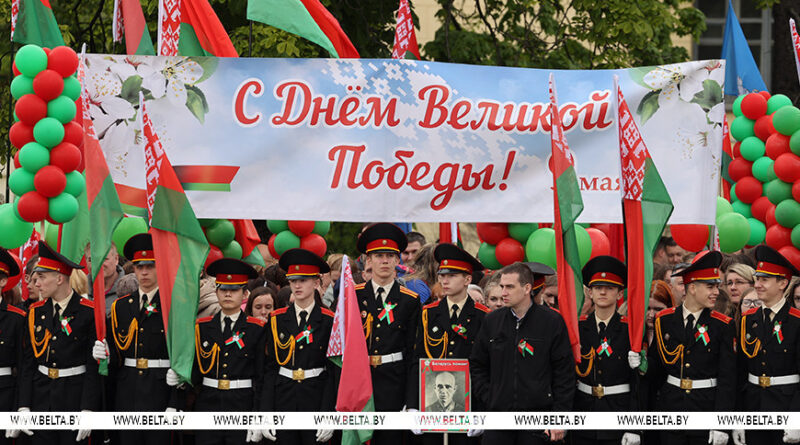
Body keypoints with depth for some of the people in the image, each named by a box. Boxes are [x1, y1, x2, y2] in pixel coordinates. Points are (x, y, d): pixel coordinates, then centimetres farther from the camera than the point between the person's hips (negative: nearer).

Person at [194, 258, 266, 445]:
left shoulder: (256, 329, 3)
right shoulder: (202, 327, 10)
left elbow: (261, 377, 0)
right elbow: (195, 371, 14)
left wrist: (258, 420, -6)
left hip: (242, 408, -2)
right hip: (208, 405, 2)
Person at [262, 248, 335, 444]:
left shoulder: (329, 321, 0)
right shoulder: (277, 320, 6)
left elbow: (333, 371, -2)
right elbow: (270, 367, 6)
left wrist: (329, 416, -9)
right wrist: (266, 414, -2)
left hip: (316, 399, -2)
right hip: (284, 399, 2)